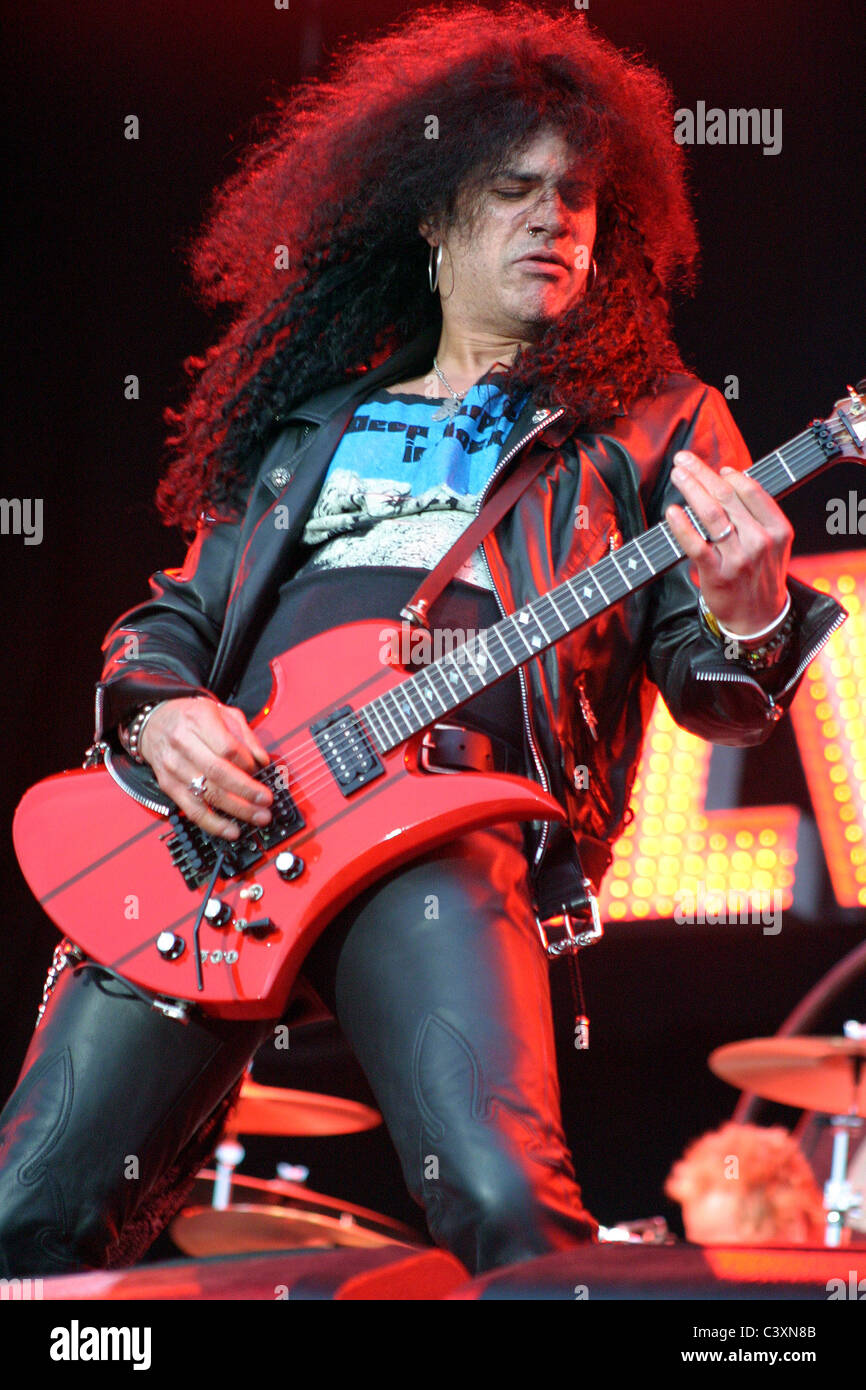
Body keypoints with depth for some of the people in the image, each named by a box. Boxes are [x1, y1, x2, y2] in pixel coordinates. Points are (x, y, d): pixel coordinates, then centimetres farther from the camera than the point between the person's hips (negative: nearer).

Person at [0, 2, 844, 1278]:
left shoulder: (647, 426, 17)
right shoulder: (310, 411, 27)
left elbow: (712, 690, 9)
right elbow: (176, 613, 27)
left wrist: (747, 619, -16)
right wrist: (161, 710, 3)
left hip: (450, 827, -3)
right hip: (217, 817, 3)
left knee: (508, 1207, -28)